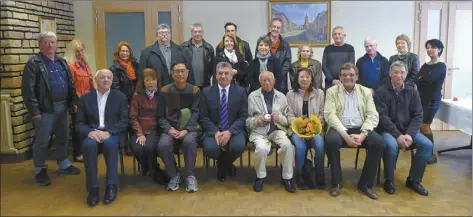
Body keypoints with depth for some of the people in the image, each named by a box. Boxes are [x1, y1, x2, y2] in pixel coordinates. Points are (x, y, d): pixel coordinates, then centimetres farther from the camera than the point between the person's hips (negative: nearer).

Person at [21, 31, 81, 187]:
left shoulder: (62, 62, 13)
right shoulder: (34, 63, -8)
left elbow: (71, 84, 17)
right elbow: (28, 89, -13)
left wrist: (73, 102, 8)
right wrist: (34, 110, -17)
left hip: (63, 107, 6)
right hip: (45, 109, -6)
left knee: (63, 138, 16)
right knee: (42, 141, 2)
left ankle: (64, 165, 32)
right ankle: (40, 170, 17)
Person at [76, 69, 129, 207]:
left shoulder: (120, 97, 8)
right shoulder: (85, 98, 12)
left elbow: (124, 121, 0)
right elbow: (80, 123, 7)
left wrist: (109, 132, -18)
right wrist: (90, 132, -16)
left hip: (112, 134, -1)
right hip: (92, 134, 1)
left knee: (110, 143, -36)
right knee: (89, 144, -33)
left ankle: (111, 186, -27)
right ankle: (93, 188, -27)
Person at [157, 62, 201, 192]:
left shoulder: (195, 91, 5)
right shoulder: (164, 91, 7)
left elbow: (196, 113, -3)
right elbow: (160, 116, 5)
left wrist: (186, 130, -18)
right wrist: (169, 129, -13)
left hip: (190, 128, -1)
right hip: (170, 128, 1)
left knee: (189, 141, -34)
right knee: (163, 145, -29)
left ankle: (190, 176, -14)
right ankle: (174, 175, -4)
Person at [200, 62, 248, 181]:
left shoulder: (240, 91, 3)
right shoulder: (206, 92, 4)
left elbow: (243, 117, -2)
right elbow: (203, 117, 0)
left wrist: (229, 132, -18)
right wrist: (216, 132, -17)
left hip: (234, 130, 0)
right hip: (213, 130, 0)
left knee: (239, 146, -32)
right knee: (210, 148, -31)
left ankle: (224, 164, 8)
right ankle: (225, 164, 9)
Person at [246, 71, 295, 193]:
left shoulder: (281, 96, 13)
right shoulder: (252, 96, 7)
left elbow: (289, 118, 10)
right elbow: (247, 118, 5)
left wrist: (279, 118, -11)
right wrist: (257, 121, -14)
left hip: (277, 129, 2)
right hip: (259, 130, -2)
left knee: (288, 145, -29)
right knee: (261, 148, -33)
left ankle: (287, 178, -8)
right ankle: (260, 177, -4)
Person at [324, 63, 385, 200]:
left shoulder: (366, 92, 12)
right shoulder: (332, 91, 5)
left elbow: (373, 115, 2)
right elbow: (330, 115, -8)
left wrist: (363, 134, -17)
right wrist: (345, 135, -21)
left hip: (360, 129, 2)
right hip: (340, 129, -2)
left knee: (378, 142, -26)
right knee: (331, 141, -34)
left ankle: (365, 184, -8)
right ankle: (337, 183, -14)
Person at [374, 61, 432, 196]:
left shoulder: (412, 92, 7)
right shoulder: (381, 92, -5)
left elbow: (417, 116, 2)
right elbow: (382, 117, -12)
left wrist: (409, 135, -15)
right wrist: (398, 135, -22)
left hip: (408, 130, 4)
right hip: (387, 130, -4)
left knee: (427, 145, -19)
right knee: (391, 145, -34)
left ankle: (413, 180, -2)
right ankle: (389, 181, -12)